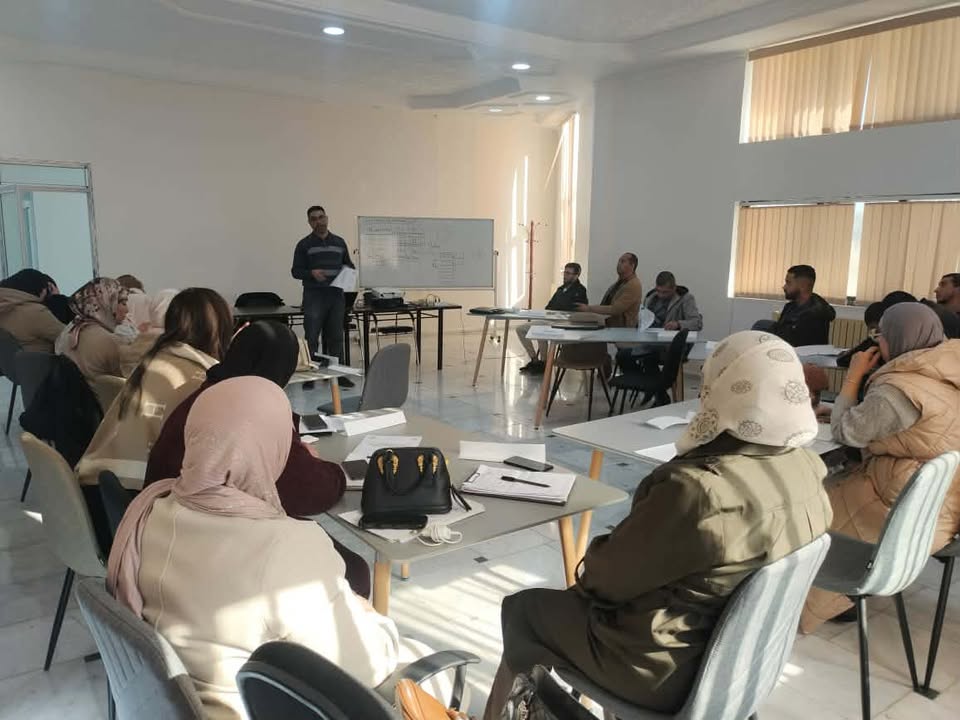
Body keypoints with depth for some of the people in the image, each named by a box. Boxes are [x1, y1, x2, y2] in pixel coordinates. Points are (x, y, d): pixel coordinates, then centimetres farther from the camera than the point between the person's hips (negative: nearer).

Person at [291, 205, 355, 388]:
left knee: (336, 336, 6)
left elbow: (349, 264, 19)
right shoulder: (304, 245, 4)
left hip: (336, 295, 3)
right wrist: (311, 273, -17)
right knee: (311, 337, -3)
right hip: (314, 296, -3)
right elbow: (295, 271, 1)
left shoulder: (339, 242, 14)